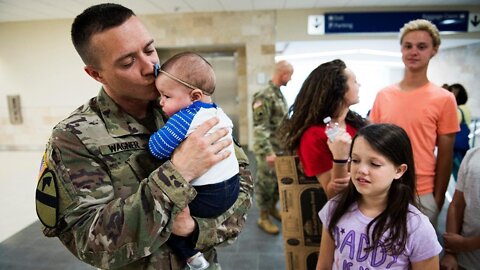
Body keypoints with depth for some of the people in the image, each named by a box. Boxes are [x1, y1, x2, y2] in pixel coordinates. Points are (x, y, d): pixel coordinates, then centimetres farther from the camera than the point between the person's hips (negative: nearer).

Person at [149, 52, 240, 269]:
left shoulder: (183, 119, -19)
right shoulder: (219, 112, 7)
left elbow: (157, 148, -22)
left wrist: (152, 135, 1)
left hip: (208, 197, -9)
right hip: (232, 187, 9)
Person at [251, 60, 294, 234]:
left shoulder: (279, 93, 11)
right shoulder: (264, 96, -19)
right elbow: (259, 128, -24)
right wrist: (268, 152, -28)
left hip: (281, 148, 9)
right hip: (269, 150, -9)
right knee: (266, 183, 3)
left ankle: (273, 208, 36)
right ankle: (263, 218, 18)